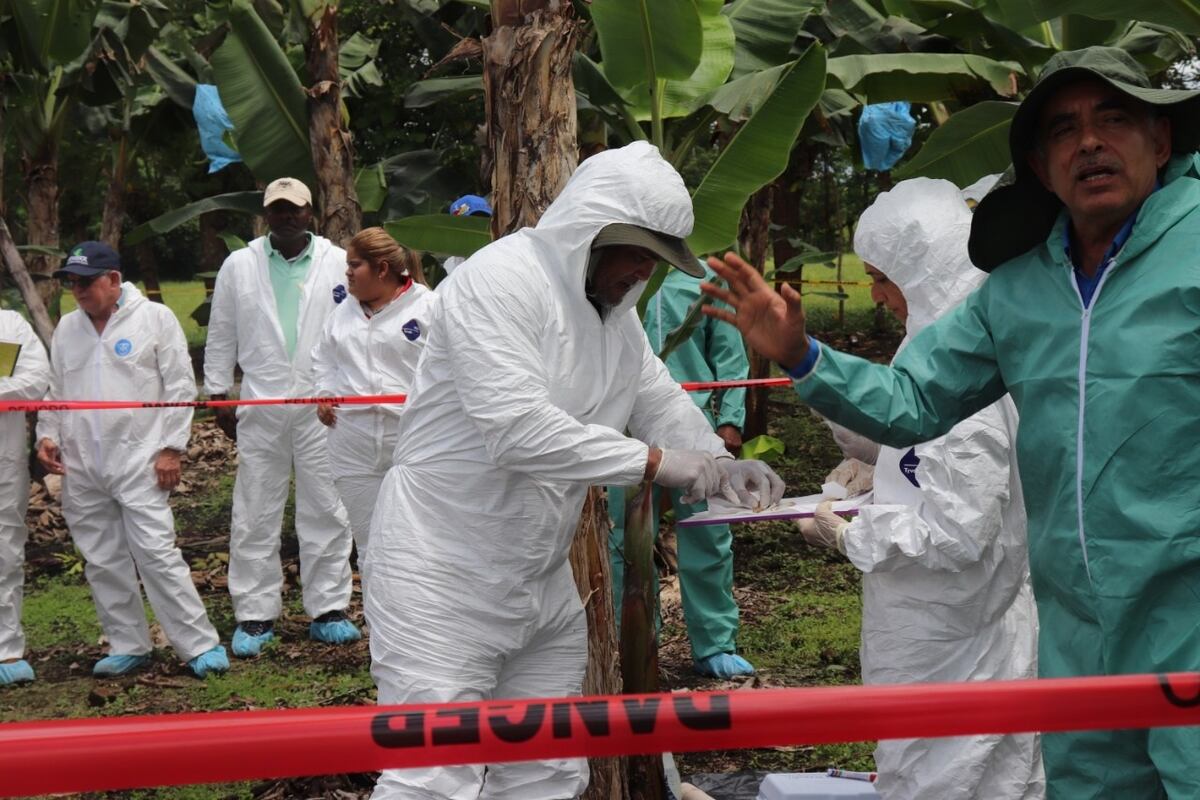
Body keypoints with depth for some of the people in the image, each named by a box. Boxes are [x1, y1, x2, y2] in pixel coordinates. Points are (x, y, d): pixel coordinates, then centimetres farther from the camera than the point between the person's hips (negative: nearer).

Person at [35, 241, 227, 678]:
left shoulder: (154, 317, -1)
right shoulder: (67, 327, 13)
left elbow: (180, 387, -3)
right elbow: (55, 391, 20)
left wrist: (172, 448, -8)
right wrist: (47, 436, 4)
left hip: (139, 461, -5)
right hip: (81, 467, 5)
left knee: (157, 554, -10)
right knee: (102, 561, 8)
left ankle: (202, 645, -4)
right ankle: (127, 646, 20)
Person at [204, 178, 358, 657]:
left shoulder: (338, 264, 4)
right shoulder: (239, 266, 8)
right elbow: (221, 335, 11)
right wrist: (219, 394, 8)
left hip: (322, 404, -1)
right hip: (260, 405, 1)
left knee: (325, 510, 4)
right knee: (255, 514, 3)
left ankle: (329, 608, 13)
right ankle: (255, 614, 11)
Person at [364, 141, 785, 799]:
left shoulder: (617, 315, 12)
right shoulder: (500, 280, -17)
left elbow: (662, 401, 15)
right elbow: (516, 426, -27)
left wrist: (722, 466, -6)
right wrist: (652, 461, -24)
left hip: (545, 584, 9)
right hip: (441, 574, -9)